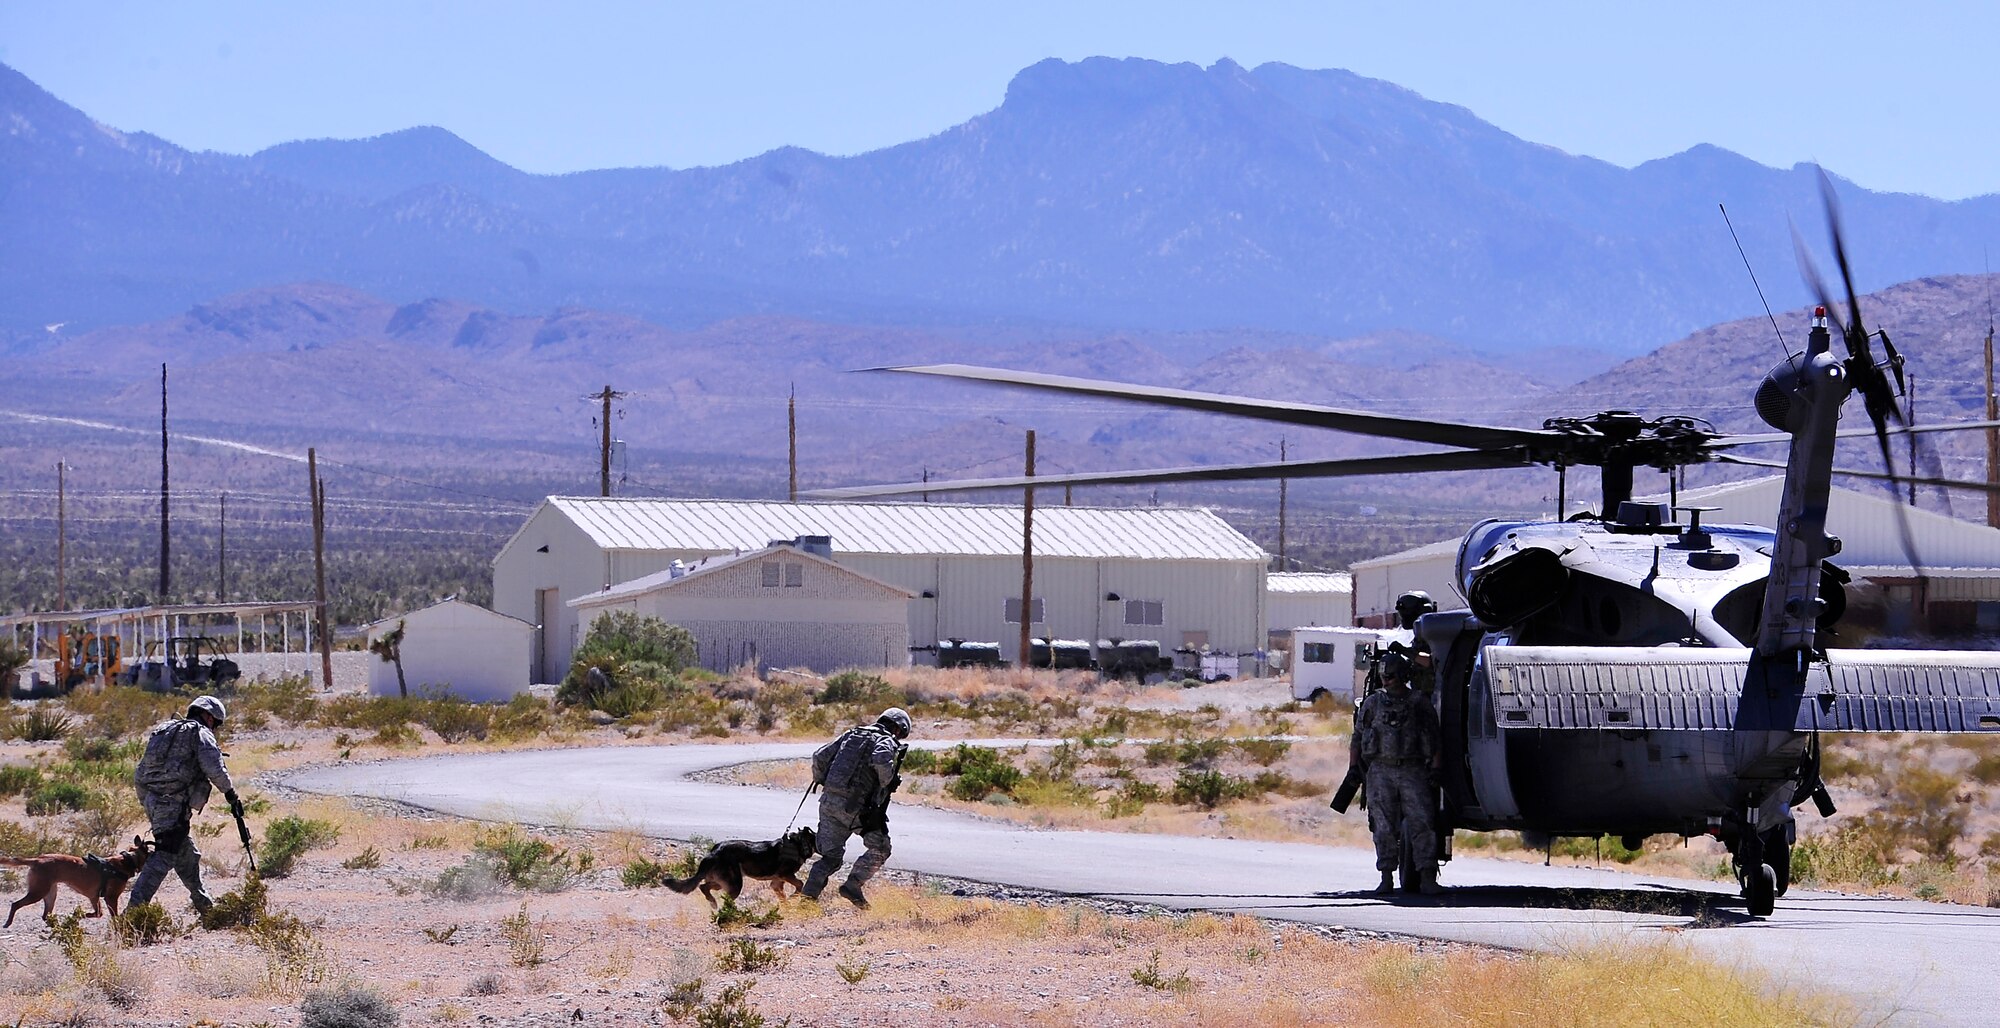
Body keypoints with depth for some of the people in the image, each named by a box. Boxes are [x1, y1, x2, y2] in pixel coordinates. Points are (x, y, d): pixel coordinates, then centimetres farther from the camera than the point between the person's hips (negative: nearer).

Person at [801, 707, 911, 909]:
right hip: (854, 806, -6)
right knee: (880, 849, 10)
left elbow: (820, 756, 15)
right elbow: (881, 760, -22)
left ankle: (809, 893, 0)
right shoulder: (886, 741, 2)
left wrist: (821, 782, 28)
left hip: (829, 801, 6)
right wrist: (886, 784, -5)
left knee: (831, 856, 14)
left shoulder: (851, 735, 20)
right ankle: (853, 885, 0)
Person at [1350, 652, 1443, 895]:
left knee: (1421, 823, -9)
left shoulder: (1418, 704, 7)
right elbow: (1358, 738, 15)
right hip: (1381, 771, 1)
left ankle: (1427, 878, -10)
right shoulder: (1372, 703, 11)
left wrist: (1435, 770, -1)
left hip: (1413, 770, -1)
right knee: (1384, 827, 0)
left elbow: (1433, 740, 8)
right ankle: (1387, 878, 6)